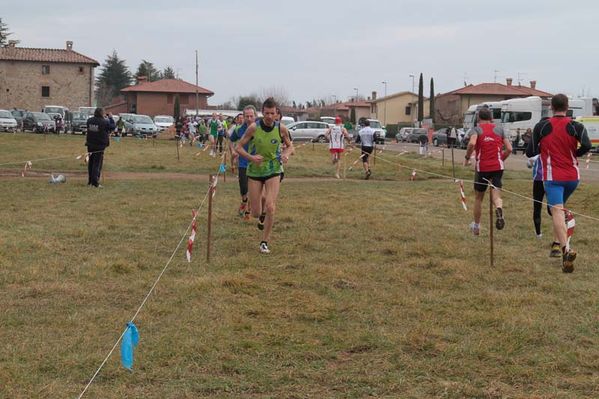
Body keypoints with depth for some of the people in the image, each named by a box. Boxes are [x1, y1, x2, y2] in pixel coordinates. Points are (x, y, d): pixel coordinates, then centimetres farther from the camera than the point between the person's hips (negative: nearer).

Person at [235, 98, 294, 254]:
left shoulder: (281, 128, -7)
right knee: (256, 213, 2)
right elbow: (239, 147, -5)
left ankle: (264, 242, 0)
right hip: (254, 171, 0)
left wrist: (286, 154, -12)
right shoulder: (254, 127, -12)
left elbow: (290, 146, 11)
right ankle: (261, 212, 41)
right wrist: (251, 157, -23)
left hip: (273, 170, 0)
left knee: (270, 208, -16)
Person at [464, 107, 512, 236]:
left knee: (478, 198, 16)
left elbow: (472, 143, -20)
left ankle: (476, 226, 28)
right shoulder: (499, 129, 11)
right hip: (497, 167, 1)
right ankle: (499, 209, -37)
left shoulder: (476, 130, 2)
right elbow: (509, 149, 4)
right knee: (496, 196, -2)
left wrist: (467, 158, -6)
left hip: (482, 167, -1)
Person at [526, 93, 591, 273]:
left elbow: (530, 153, -1)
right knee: (561, 207, 27)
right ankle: (557, 242, 26)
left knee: (557, 211, -15)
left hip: (553, 177, -3)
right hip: (572, 177, 3)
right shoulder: (576, 126, 0)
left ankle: (566, 249, -34)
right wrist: (575, 154, 4)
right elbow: (587, 145, -17)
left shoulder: (541, 126, -2)